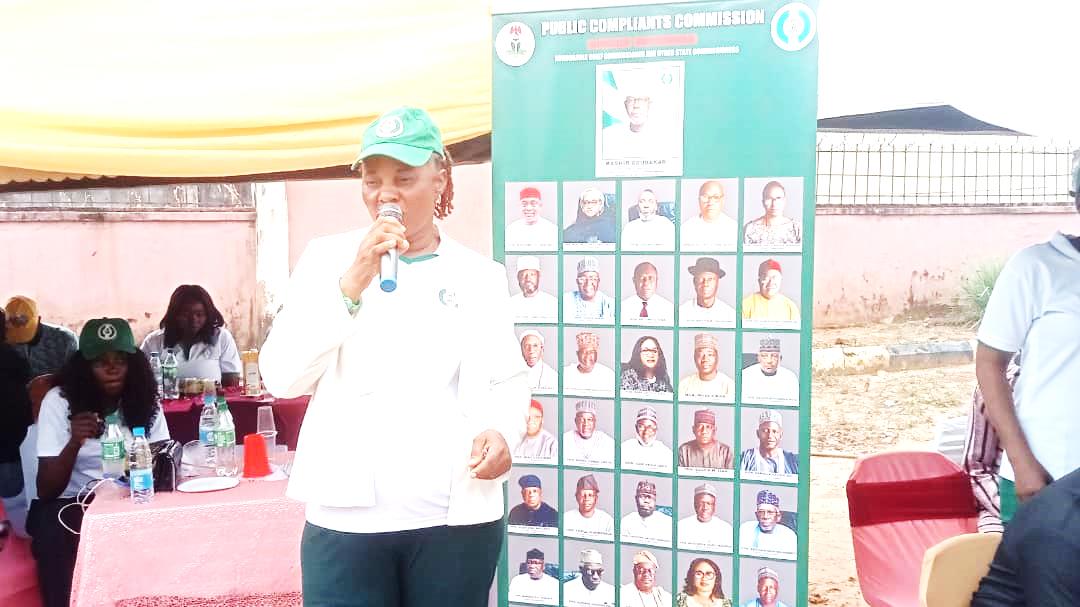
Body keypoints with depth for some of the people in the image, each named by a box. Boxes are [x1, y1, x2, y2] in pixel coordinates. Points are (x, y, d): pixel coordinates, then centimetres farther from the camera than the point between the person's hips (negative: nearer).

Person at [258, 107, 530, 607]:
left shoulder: (480, 275, 6)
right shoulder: (327, 257, 4)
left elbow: (508, 381, 6)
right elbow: (280, 377, -5)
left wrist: (501, 431, -15)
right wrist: (351, 285, -15)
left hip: (458, 518, 1)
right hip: (346, 517, -1)